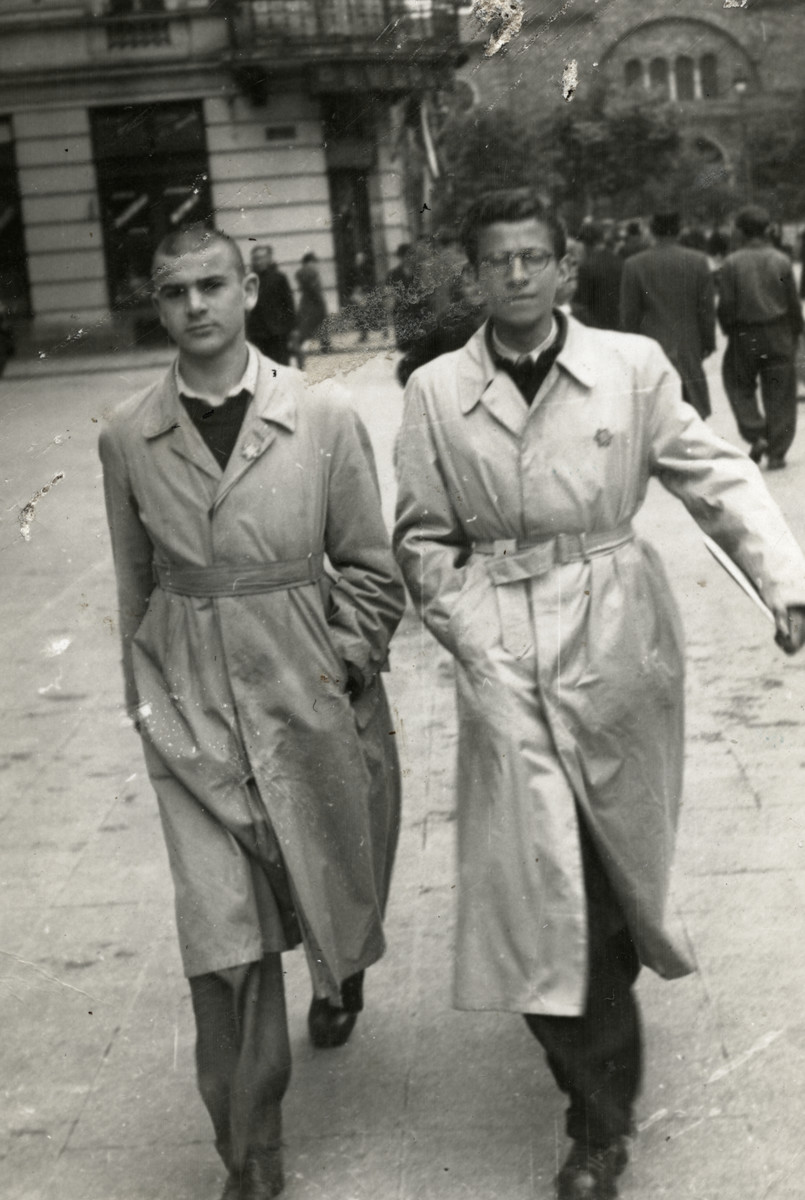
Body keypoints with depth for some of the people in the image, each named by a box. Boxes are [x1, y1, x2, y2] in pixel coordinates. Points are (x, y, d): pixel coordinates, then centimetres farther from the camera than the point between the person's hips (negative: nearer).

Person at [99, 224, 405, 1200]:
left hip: (309, 695, 0)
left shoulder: (324, 423, -6)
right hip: (191, 712, 0)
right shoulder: (126, 438, -2)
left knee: (331, 883, 18)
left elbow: (370, 569, 2)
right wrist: (149, 701, 9)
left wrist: (341, 667, -4)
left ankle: (339, 973, 57)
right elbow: (135, 584, 7)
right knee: (221, 938, -5)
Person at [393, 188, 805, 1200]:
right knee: (536, 872, -6)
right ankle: (601, 1118, 10)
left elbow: (716, 479, -5)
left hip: (617, 645, 0)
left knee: (613, 861, 12)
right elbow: (424, 539, 5)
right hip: (505, 661, 0)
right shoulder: (435, 393, 2)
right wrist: (474, 638, -7)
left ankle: (600, 1109, 37)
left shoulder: (632, 366, -1)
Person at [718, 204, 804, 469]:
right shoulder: (781, 261, -4)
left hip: (744, 336, -1)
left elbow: (726, 305, -7)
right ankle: (776, 453, 7)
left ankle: (756, 435, -1)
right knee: (779, 394, 7)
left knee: (741, 387, 17)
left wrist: (729, 329, 10)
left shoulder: (731, 263, -8)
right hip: (779, 336, 1)